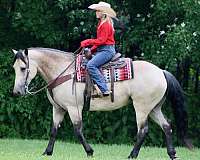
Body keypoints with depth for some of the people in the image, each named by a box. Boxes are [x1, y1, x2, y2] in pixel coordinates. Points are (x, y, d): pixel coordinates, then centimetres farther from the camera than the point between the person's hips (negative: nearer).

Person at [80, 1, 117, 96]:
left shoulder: (106, 24, -13)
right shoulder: (101, 23, 19)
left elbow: (102, 40, -20)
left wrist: (88, 42, -17)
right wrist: (92, 50, 11)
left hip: (107, 50, -11)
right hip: (101, 50, 11)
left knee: (91, 65, -27)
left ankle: (104, 89, -33)